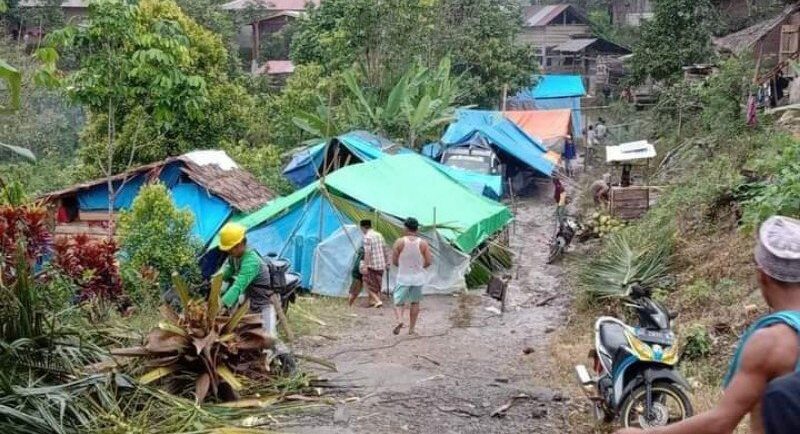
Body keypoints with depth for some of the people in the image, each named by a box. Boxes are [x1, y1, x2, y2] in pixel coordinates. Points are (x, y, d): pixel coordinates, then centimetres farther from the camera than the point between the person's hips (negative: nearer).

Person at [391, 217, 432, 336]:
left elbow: (394, 261, -5)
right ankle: (411, 328, 18)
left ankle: (400, 320, -21)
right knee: (415, 303, 15)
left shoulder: (400, 242, -9)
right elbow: (429, 262, -5)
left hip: (403, 277, -2)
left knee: (398, 302, 6)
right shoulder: (423, 243, -5)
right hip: (418, 278, 2)